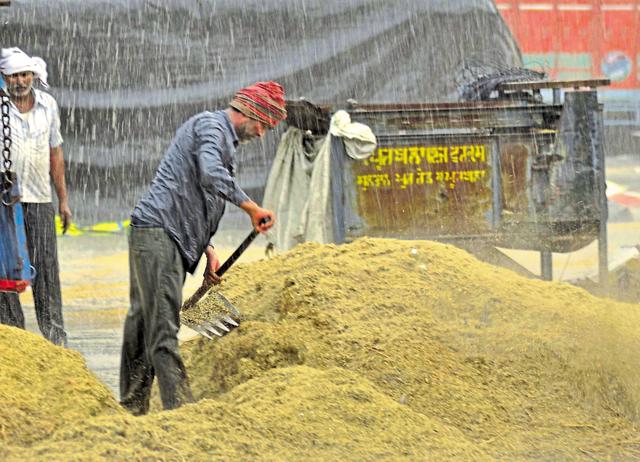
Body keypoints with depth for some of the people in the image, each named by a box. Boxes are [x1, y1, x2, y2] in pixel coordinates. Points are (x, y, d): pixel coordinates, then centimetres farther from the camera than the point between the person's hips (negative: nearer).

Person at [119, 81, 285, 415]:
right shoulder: (211, 125, -6)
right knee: (163, 325, -13)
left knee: (142, 323, 12)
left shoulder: (224, 137, 27)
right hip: (157, 231, -10)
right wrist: (253, 209, -24)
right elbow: (210, 175, -26)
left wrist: (207, 250, 19)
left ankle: (132, 408, 16)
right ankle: (179, 407, -18)